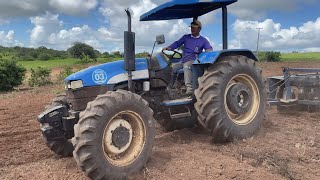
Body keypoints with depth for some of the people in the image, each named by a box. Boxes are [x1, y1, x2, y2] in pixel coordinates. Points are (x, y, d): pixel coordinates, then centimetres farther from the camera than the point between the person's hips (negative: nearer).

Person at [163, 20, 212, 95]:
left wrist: (208, 50, -26)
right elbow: (177, 43, 10)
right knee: (172, 68, -17)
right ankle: (168, 88, -5)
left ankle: (189, 88, -47)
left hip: (193, 60, -4)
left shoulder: (203, 40, 9)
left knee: (186, 66, -36)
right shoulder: (186, 37, 17)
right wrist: (168, 48, -6)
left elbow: (210, 49, 0)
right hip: (182, 60, 4)